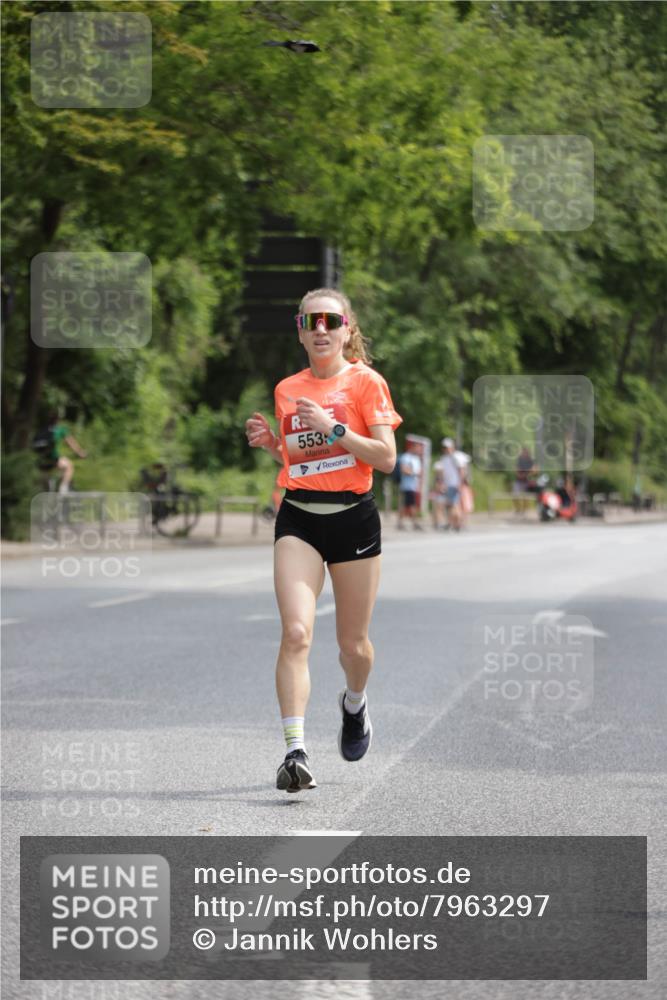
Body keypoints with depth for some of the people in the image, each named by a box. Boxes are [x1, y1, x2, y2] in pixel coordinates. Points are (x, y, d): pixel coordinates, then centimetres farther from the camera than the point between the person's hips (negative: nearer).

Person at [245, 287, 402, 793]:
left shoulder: (365, 381, -2)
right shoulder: (287, 389, 11)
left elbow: (386, 458, -9)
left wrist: (334, 429, -18)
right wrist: (270, 441, 2)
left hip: (354, 517, -2)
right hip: (299, 518, 2)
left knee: (353, 642, 9)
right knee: (296, 632, -17)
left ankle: (355, 702, 44)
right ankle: (296, 751, -22)